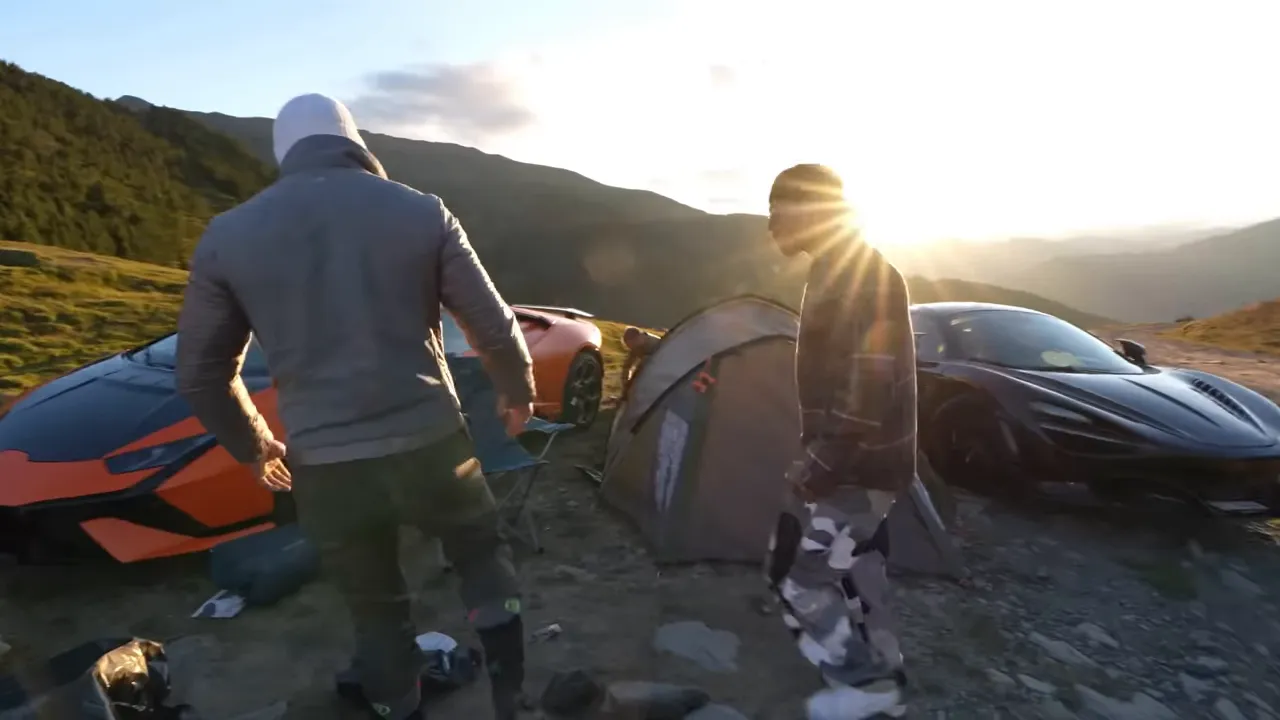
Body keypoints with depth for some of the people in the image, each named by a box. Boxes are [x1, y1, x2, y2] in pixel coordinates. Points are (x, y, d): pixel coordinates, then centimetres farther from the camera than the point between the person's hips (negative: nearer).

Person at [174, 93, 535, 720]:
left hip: (325, 471, 1)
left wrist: (253, 447, 27)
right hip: (431, 445, -1)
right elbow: (495, 327, 3)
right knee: (482, 552, 26)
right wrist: (518, 393, 21)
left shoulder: (227, 236, 3)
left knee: (374, 607, 23)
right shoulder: (421, 211, -1)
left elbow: (201, 375, 10)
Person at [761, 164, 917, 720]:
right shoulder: (843, 272, 12)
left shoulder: (861, 277, -20)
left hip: (856, 467, -10)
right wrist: (820, 457, 21)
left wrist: (821, 465, -23)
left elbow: (868, 384, -26)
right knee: (852, 573, 19)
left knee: (795, 573, 1)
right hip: (860, 463, 10)